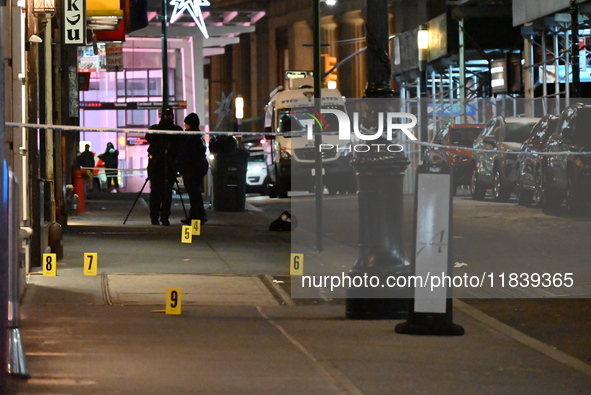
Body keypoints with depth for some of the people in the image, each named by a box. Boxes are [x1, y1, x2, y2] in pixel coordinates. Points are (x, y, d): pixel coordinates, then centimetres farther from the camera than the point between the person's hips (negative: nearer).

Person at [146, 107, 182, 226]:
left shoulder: (177, 130, 11)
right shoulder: (155, 128, 8)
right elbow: (148, 137, -11)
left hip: (170, 165, 1)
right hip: (156, 164, -1)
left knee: (167, 192, -3)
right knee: (156, 190, -3)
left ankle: (165, 217, 1)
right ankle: (154, 217, 1)